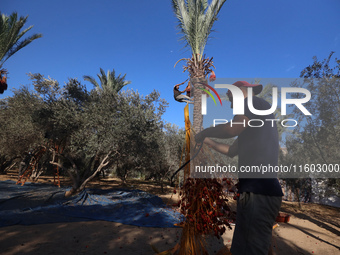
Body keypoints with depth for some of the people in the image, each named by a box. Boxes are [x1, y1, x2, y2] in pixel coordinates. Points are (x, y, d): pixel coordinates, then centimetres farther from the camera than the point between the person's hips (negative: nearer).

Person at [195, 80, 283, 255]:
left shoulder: (255, 102, -2)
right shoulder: (250, 122, 27)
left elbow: (232, 129, -18)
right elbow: (232, 151, 33)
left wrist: (204, 132, 0)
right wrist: (207, 141, 37)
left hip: (259, 192, -10)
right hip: (253, 190, 10)